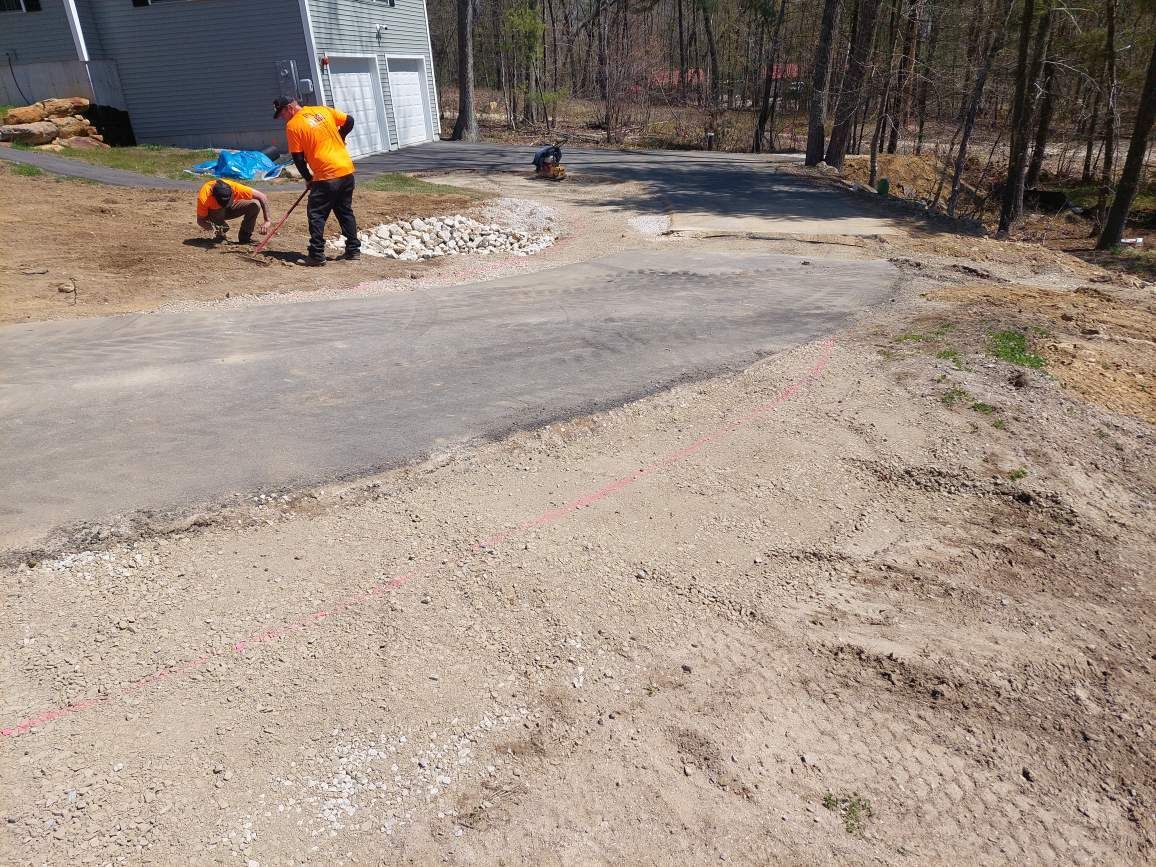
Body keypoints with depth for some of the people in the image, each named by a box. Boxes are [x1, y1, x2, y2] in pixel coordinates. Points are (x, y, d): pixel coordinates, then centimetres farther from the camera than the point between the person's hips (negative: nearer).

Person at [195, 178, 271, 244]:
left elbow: (262, 196, -26)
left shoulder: (235, 188, -35)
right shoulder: (204, 198, -37)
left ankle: (244, 236, -10)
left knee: (255, 204, -25)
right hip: (213, 212, -2)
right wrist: (210, 227, -45)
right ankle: (221, 232, -4)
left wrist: (266, 221, -30)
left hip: (230, 208, 2)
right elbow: (200, 220, -24)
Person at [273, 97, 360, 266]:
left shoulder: (292, 125, -4)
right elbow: (349, 122, 14)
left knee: (317, 215, 3)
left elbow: (298, 158, -3)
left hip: (326, 176, -6)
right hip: (347, 169, 6)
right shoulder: (323, 110, 10)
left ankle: (317, 255, 0)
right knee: (345, 211, 17)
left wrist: (308, 178, 10)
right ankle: (354, 250, 19)